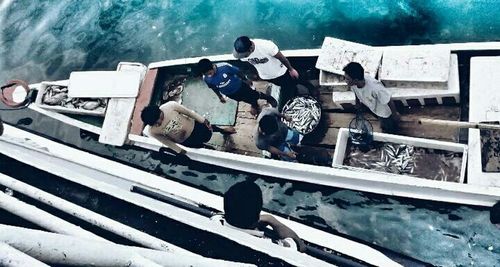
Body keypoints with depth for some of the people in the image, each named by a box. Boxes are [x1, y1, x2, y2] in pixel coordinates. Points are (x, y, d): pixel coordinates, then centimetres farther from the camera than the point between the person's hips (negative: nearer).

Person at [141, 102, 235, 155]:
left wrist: (204, 121, -8)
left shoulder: (170, 106, -34)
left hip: (195, 127, 0)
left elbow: (188, 112, -18)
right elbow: (167, 142, -10)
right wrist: (180, 151, 2)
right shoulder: (153, 132, -28)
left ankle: (223, 130, 59)